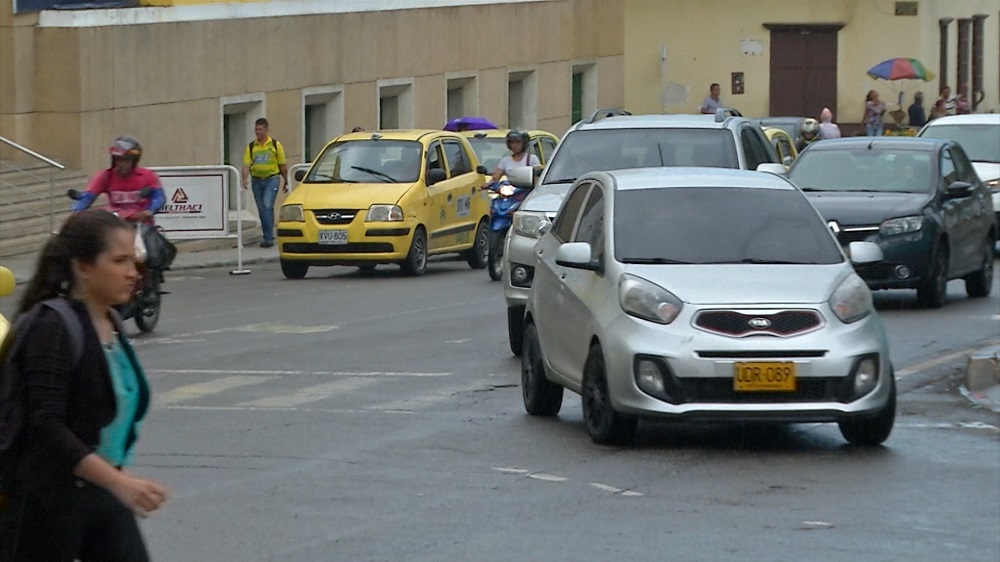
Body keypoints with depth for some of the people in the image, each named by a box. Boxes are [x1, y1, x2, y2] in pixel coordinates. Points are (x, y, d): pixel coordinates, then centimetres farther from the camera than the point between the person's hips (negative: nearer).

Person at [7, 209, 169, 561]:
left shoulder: (111, 324, 8)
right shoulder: (53, 329, -17)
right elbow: (47, 426, -25)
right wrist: (120, 482, -31)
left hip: (103, 494, 8)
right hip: (53, 499, -8)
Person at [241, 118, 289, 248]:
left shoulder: (275, 145, 1)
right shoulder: (251, 147, 6)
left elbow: (282, 165, 6)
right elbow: (246, 164, -2)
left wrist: (286, 182, 9)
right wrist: (245, 178, -19)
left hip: (271, 180, -4)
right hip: (256, 180, 4)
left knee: (267, 207, -17)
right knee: (261, 209, 8)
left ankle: (268, 238, -18)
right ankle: (268, 236, 18)